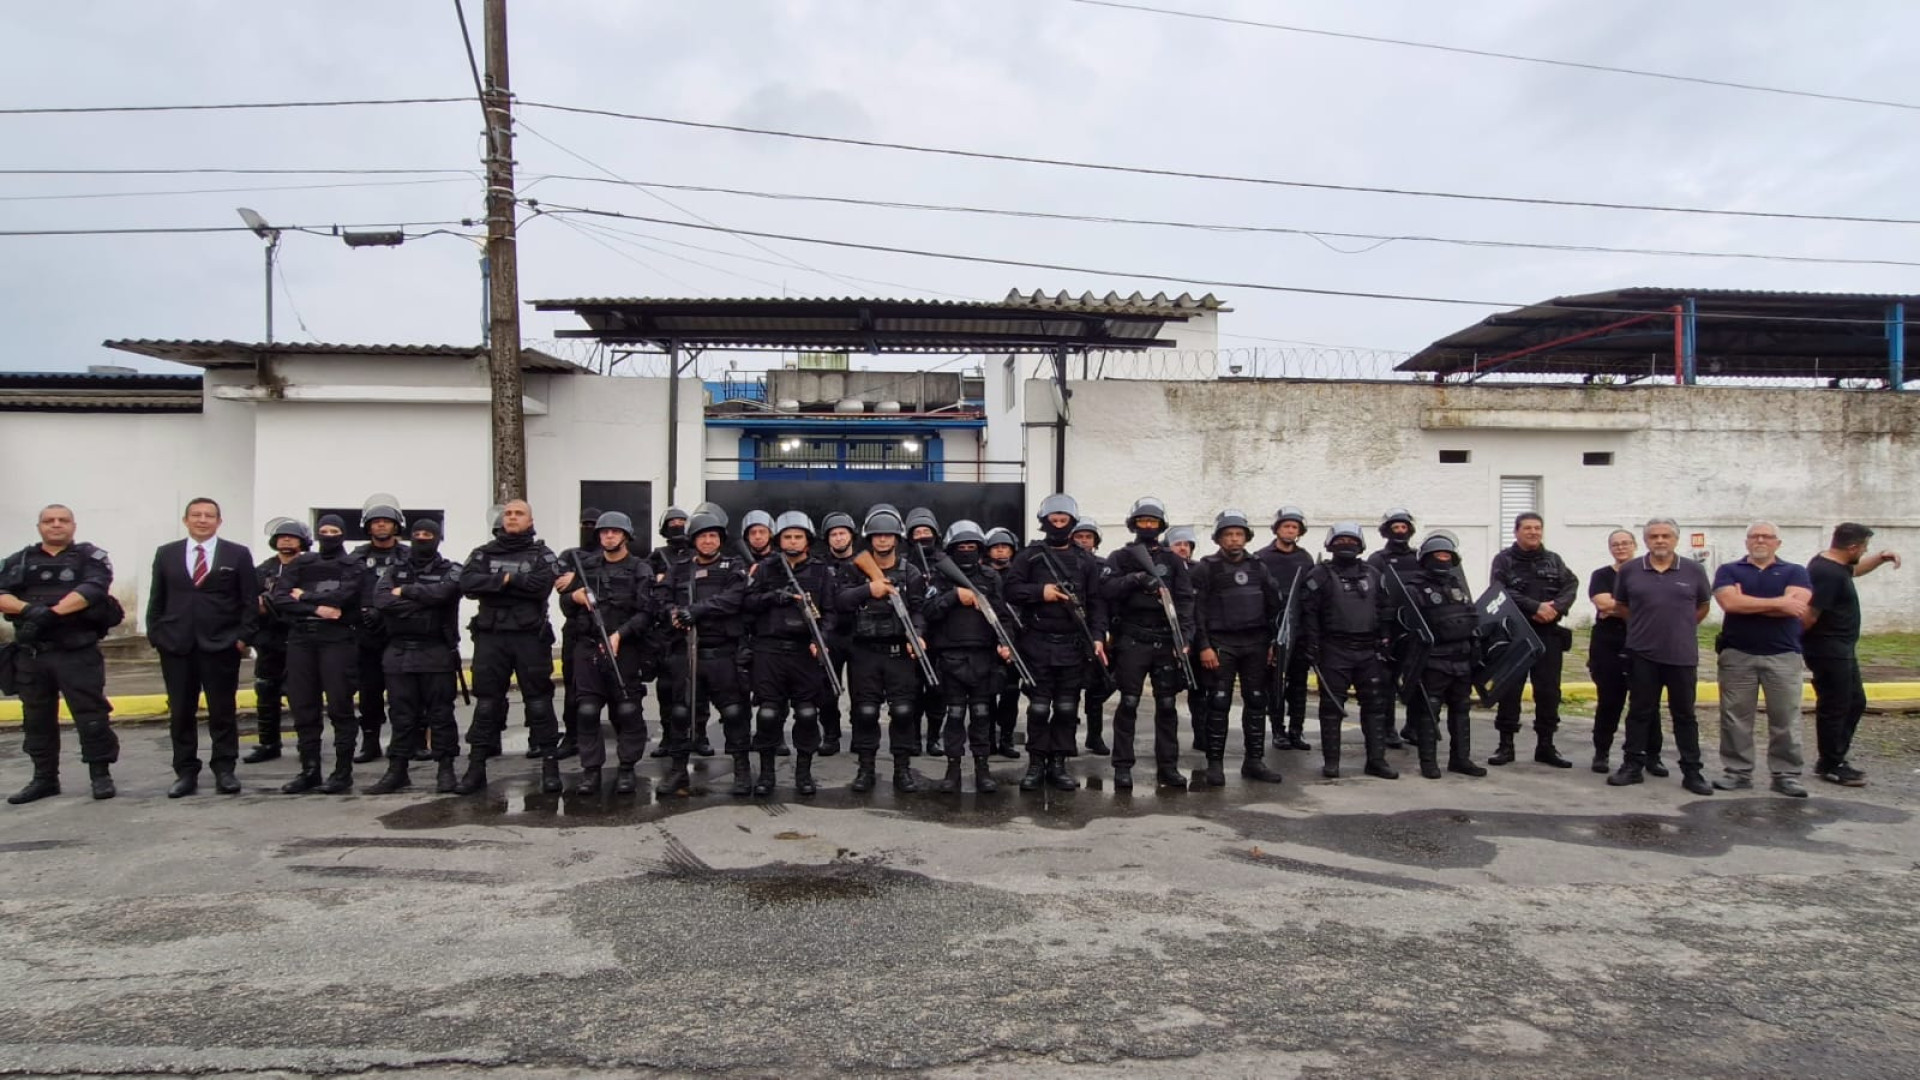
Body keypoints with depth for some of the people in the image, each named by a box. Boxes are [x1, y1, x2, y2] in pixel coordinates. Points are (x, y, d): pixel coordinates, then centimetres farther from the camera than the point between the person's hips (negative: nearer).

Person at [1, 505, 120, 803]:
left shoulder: (91, 557, 3)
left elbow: (92, 589, -14)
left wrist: (52, 612, -23)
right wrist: (29, 608, -19)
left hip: (78, 652, -4)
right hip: (30, 654, 4)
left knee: (91, 715, -4)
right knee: (37, 719, 12)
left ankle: (101, 775, 4)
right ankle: (45, 778, 22)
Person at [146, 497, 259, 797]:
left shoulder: (238, 554, 3)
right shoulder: (166, 554, 10)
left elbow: (250, 600, 2)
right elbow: (156, 599, 11)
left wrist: (243, 636, -6)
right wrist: (154, 635, 3)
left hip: (221, 644, -2)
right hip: (175, 644, 2)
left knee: (222, 711, 2)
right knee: (181, 712, 5)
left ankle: (224, 770, 10)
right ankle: (185, 772, 13)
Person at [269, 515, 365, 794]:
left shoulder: (354, 567, 6)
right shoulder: (301, 564, 15)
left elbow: (343, 596, -12)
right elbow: (278, 597, 1)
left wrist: (304, 597, -3)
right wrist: (315, 608, -11)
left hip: (338, 639, -4)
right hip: (301, 638, 4)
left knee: (340, 707, -5)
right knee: (303, 707, 5)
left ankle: (343, 772, 0)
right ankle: (309, 771, 15)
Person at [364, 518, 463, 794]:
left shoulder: (451, 570, 6)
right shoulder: (394, 570, 14)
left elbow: (441, 593, -17)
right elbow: (380, 599, -6)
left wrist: (405, 592, -7)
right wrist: (423, 604, -13)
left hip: (437, 653, -3)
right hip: (399, 652, 3)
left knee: (441, 713, 0)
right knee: (402, 714, 6)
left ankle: (445, 769, 6)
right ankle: (397, 770, 13)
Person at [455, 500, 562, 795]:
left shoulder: (542, 554, 5)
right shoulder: (483, 553, 12)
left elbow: (542, 586, -14)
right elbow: (468, 584, -7)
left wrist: (507, 578, -9)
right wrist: (507, 580, -14)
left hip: (530, 636, -2)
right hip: (490, 636, 2)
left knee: (539, 702, 1)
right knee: (486, 702, 6)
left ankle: (549, 765, 7)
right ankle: (476, 767, 12)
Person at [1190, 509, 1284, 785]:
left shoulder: (1258, 567, 11)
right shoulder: (1206, 568, -1)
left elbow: (1274, 606, 14)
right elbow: (1197, 610, -6)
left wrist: (1274, 642, 7)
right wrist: (1203, 646, -13)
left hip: (1256, 643, 4)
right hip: (1221, 643, -4)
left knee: (1256, 702, 6)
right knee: (1219, 704, -4)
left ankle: (1254, 761, 15)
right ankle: (1215, 763, 2)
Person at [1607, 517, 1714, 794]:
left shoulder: (1694, 571, 1)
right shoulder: (1630, 570, 1)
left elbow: (1703, 605, 14)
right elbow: (1620, 605, 14)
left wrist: (1680, 626, 10)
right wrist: (1644, 624, 9)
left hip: (1682, 655, 0)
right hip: (1642, 654, 0)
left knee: (1684, 715, 7)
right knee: (1640, 712, 7)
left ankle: (1692, 772, 14)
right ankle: (1633, 766, 14)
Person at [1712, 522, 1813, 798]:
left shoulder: (1795, 572, 7)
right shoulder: (1728, 570, 6)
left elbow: (1796, 605, -12)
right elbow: (1729, 602, -13)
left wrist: (1747, 603, -10)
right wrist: (1778, 602, -12)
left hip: (1783, 656, 0)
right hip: (1737, 655, 0)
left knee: (1785, 718, 3)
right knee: (1735, 717, 3)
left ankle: (1787, 774, 11)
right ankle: (1737, 772, 11)